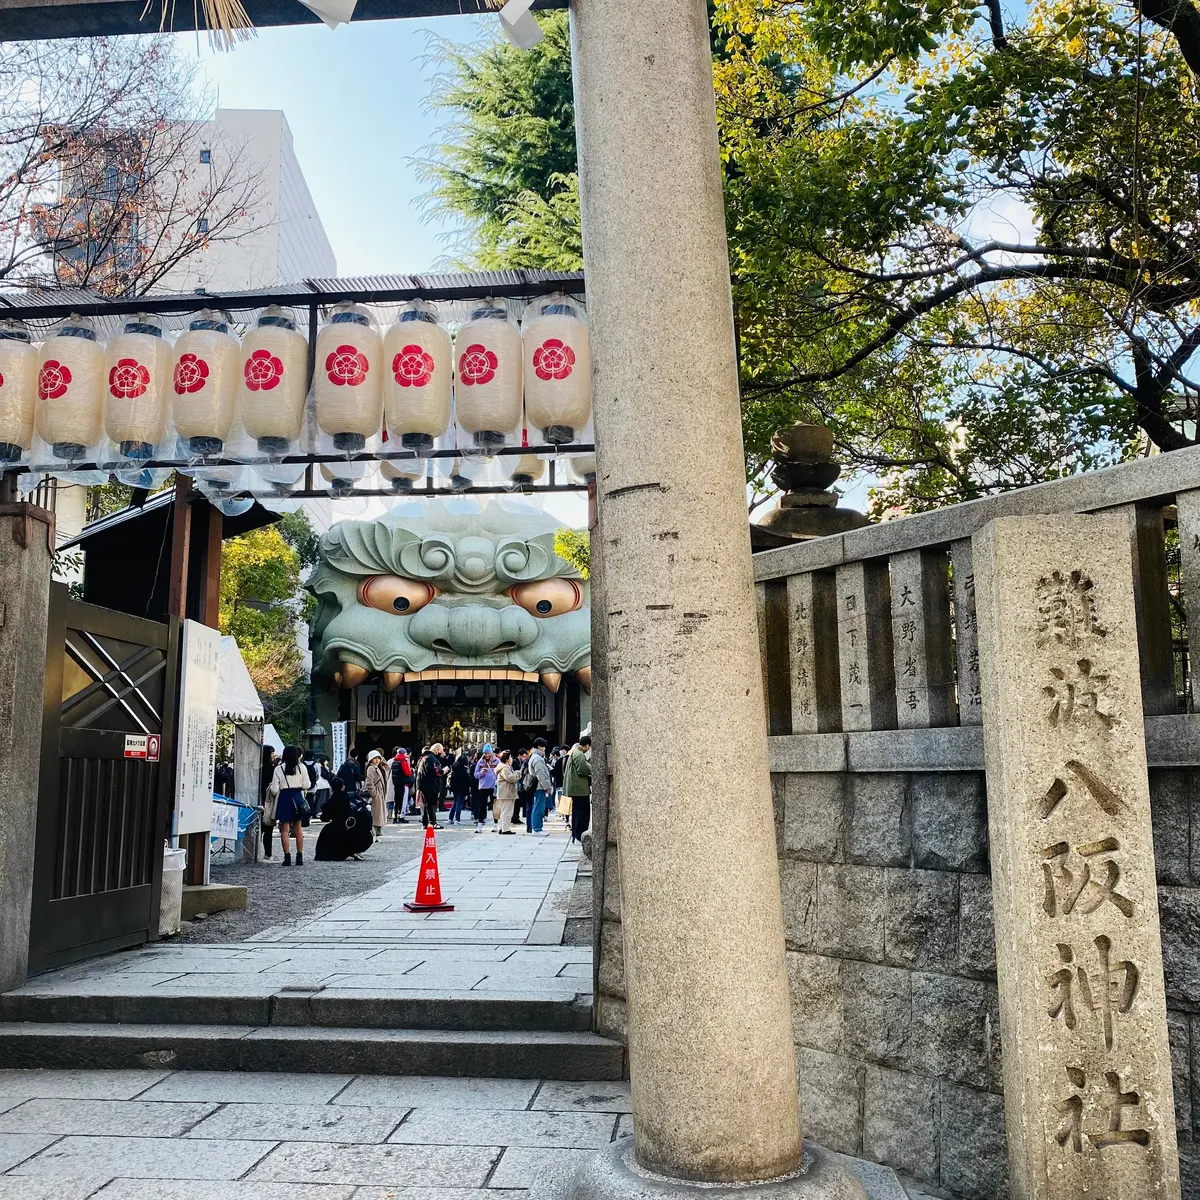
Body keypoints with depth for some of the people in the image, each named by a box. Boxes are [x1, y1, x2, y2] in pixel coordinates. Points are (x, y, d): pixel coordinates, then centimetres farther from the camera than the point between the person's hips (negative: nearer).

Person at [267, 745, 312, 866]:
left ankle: (287, 857, -3)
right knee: (298, 828, 11)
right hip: (298, 797, 2)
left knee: (285, 829, 2)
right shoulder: (302, 767, -1)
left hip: (284, 798, -2)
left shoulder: (279, 769, -4)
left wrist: (271, 791, 18)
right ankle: (299, 856, 10)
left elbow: (274, 789, -4)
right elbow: (307, 785, 0)